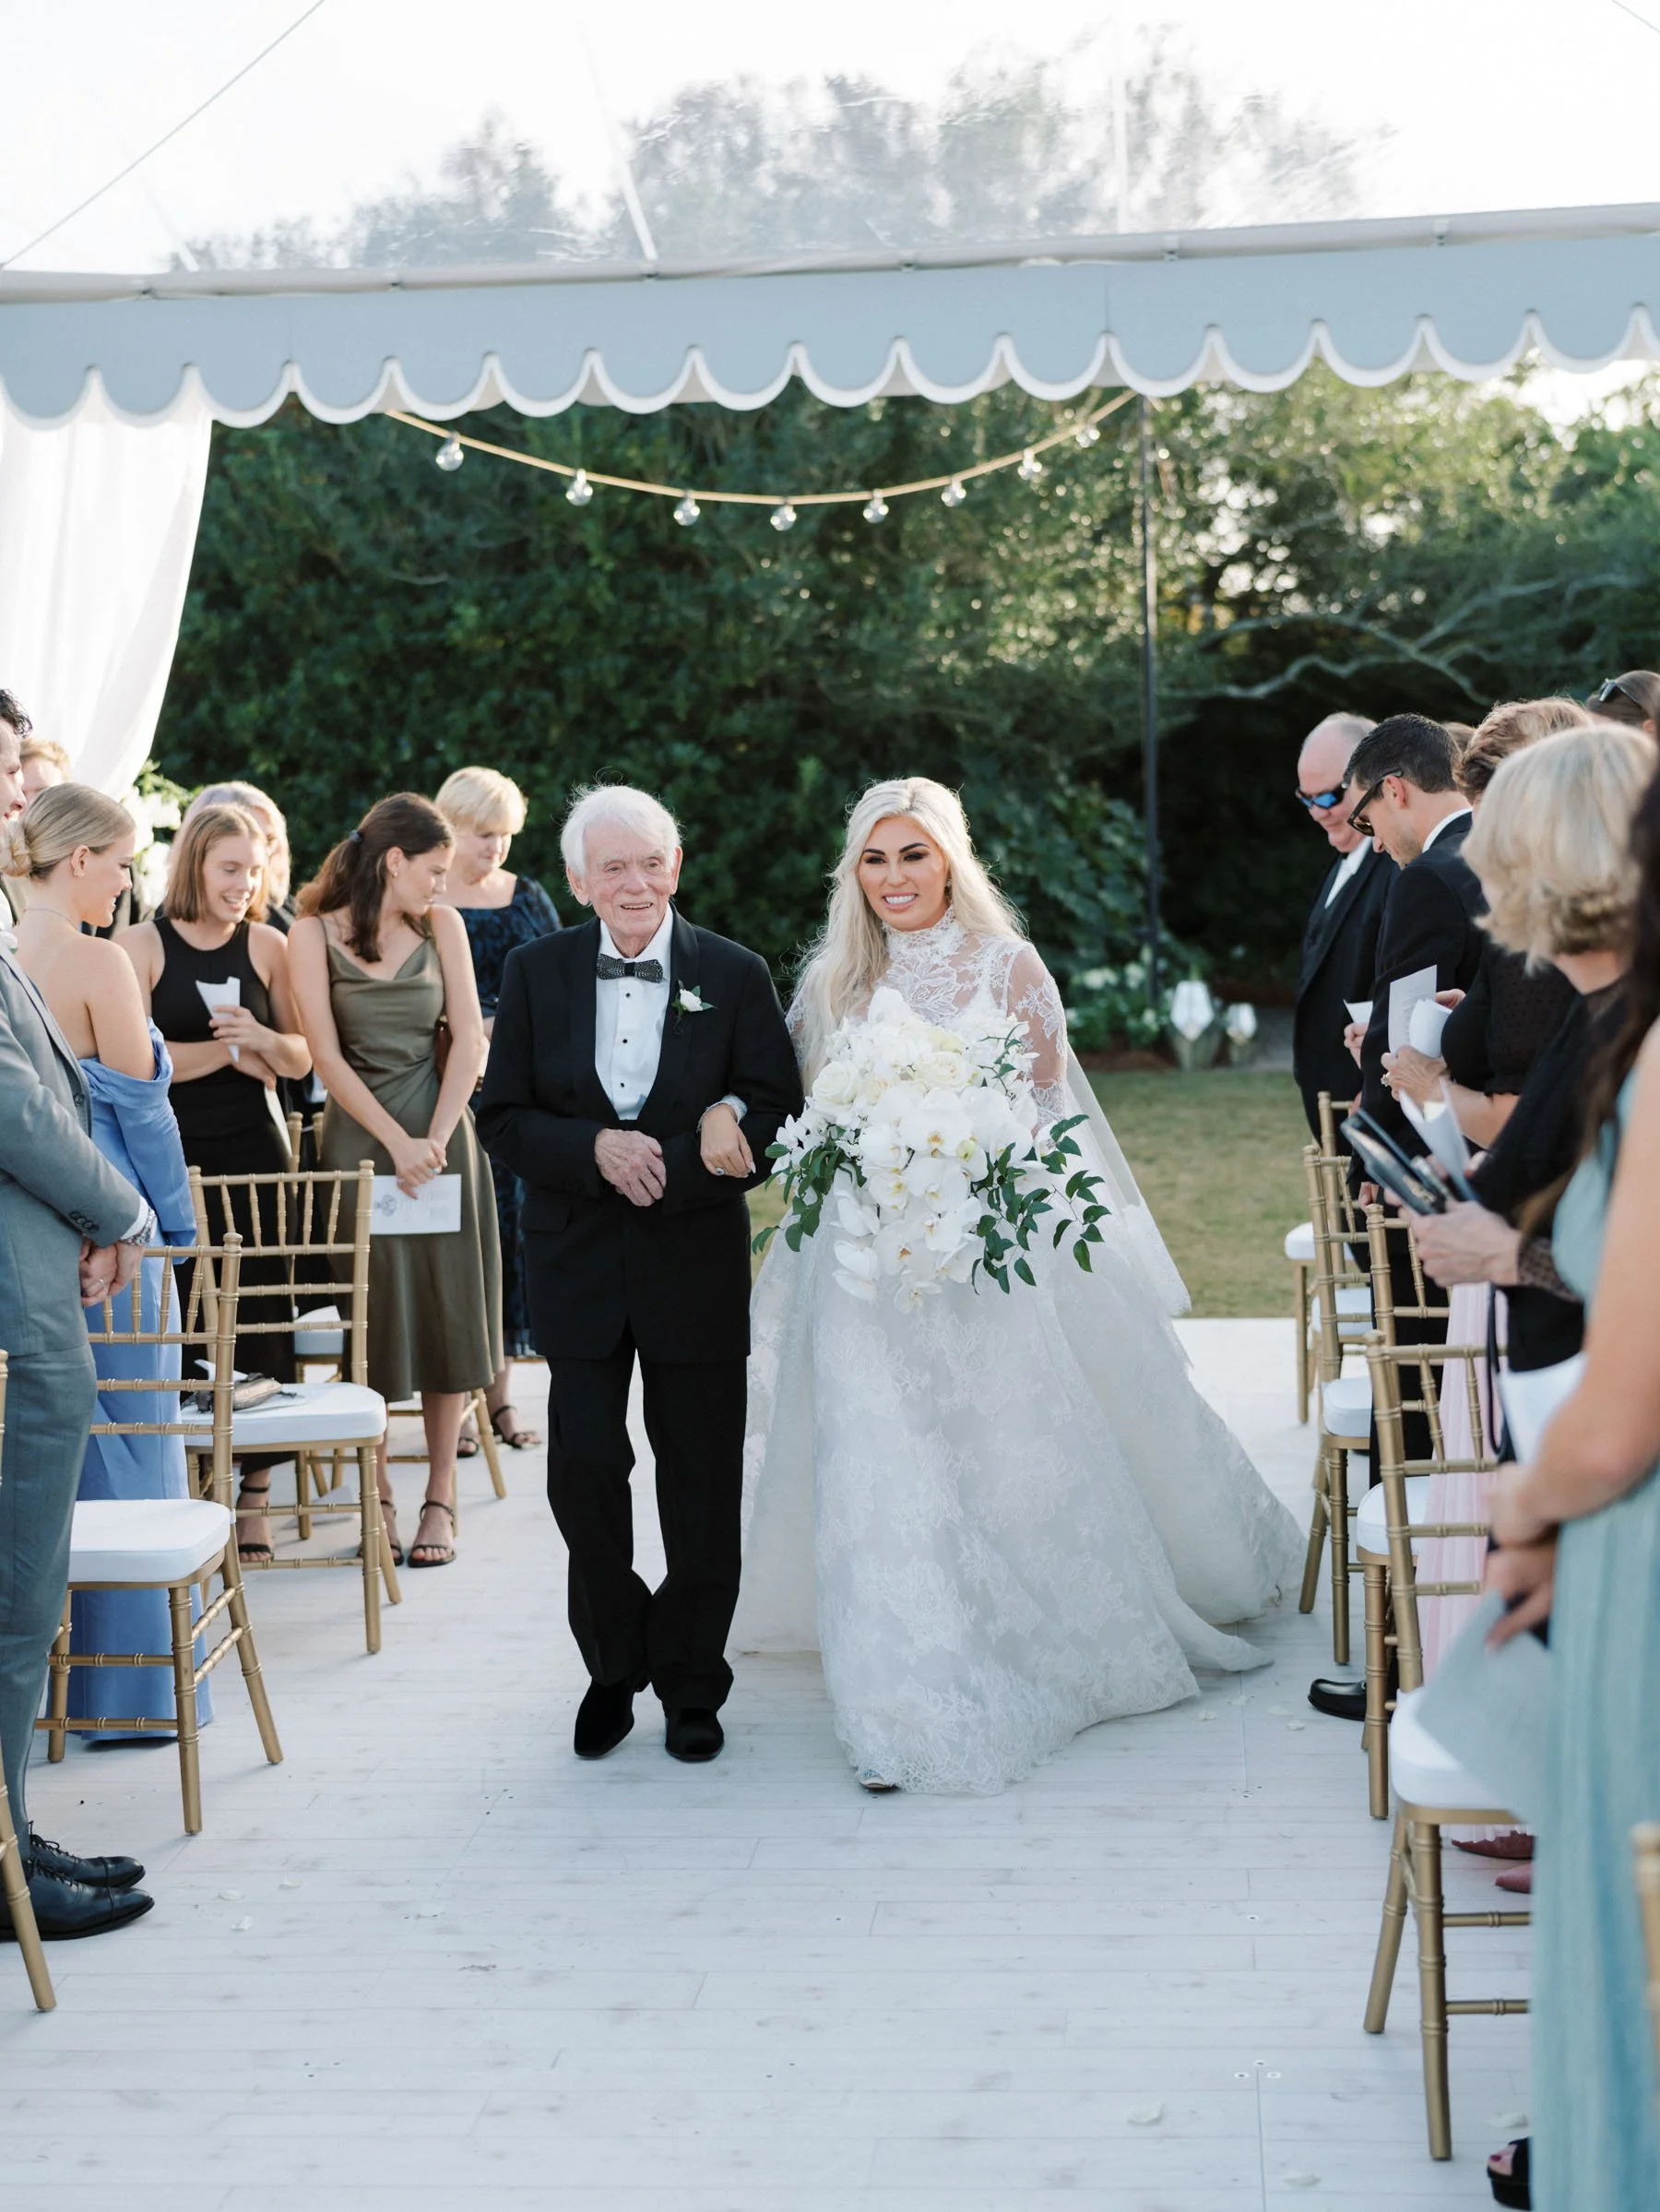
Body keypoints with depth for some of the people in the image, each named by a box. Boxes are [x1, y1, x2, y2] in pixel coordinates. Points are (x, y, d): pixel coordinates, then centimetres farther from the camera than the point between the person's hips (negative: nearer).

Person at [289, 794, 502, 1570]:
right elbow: (327, 1055, -7)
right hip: (359, 1135, -2)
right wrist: (395, 1142, -13)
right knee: (372, 1314, 1)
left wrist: (435, 1139, -12)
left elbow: (468, 1040, -1)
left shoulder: (441, 926, 5)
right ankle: (378, 1497, 10)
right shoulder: (316, 931, -2)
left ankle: (440, 1498, 8)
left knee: (446, 1308, 2)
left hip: (440, 1133, 2)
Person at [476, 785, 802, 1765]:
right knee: (583, 1470, 1)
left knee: (700, 1480, 7)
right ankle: (614, 1665, 24)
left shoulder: (735, 974, -1)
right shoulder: (535, 971, 2)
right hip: (576, 1263, 1)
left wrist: (729, 1122, -24)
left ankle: (691, 1683, 24)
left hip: (697, 1257, -1)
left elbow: (779, 1114, -3)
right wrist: (595, 1149, -16)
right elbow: (505, 1119, 0)